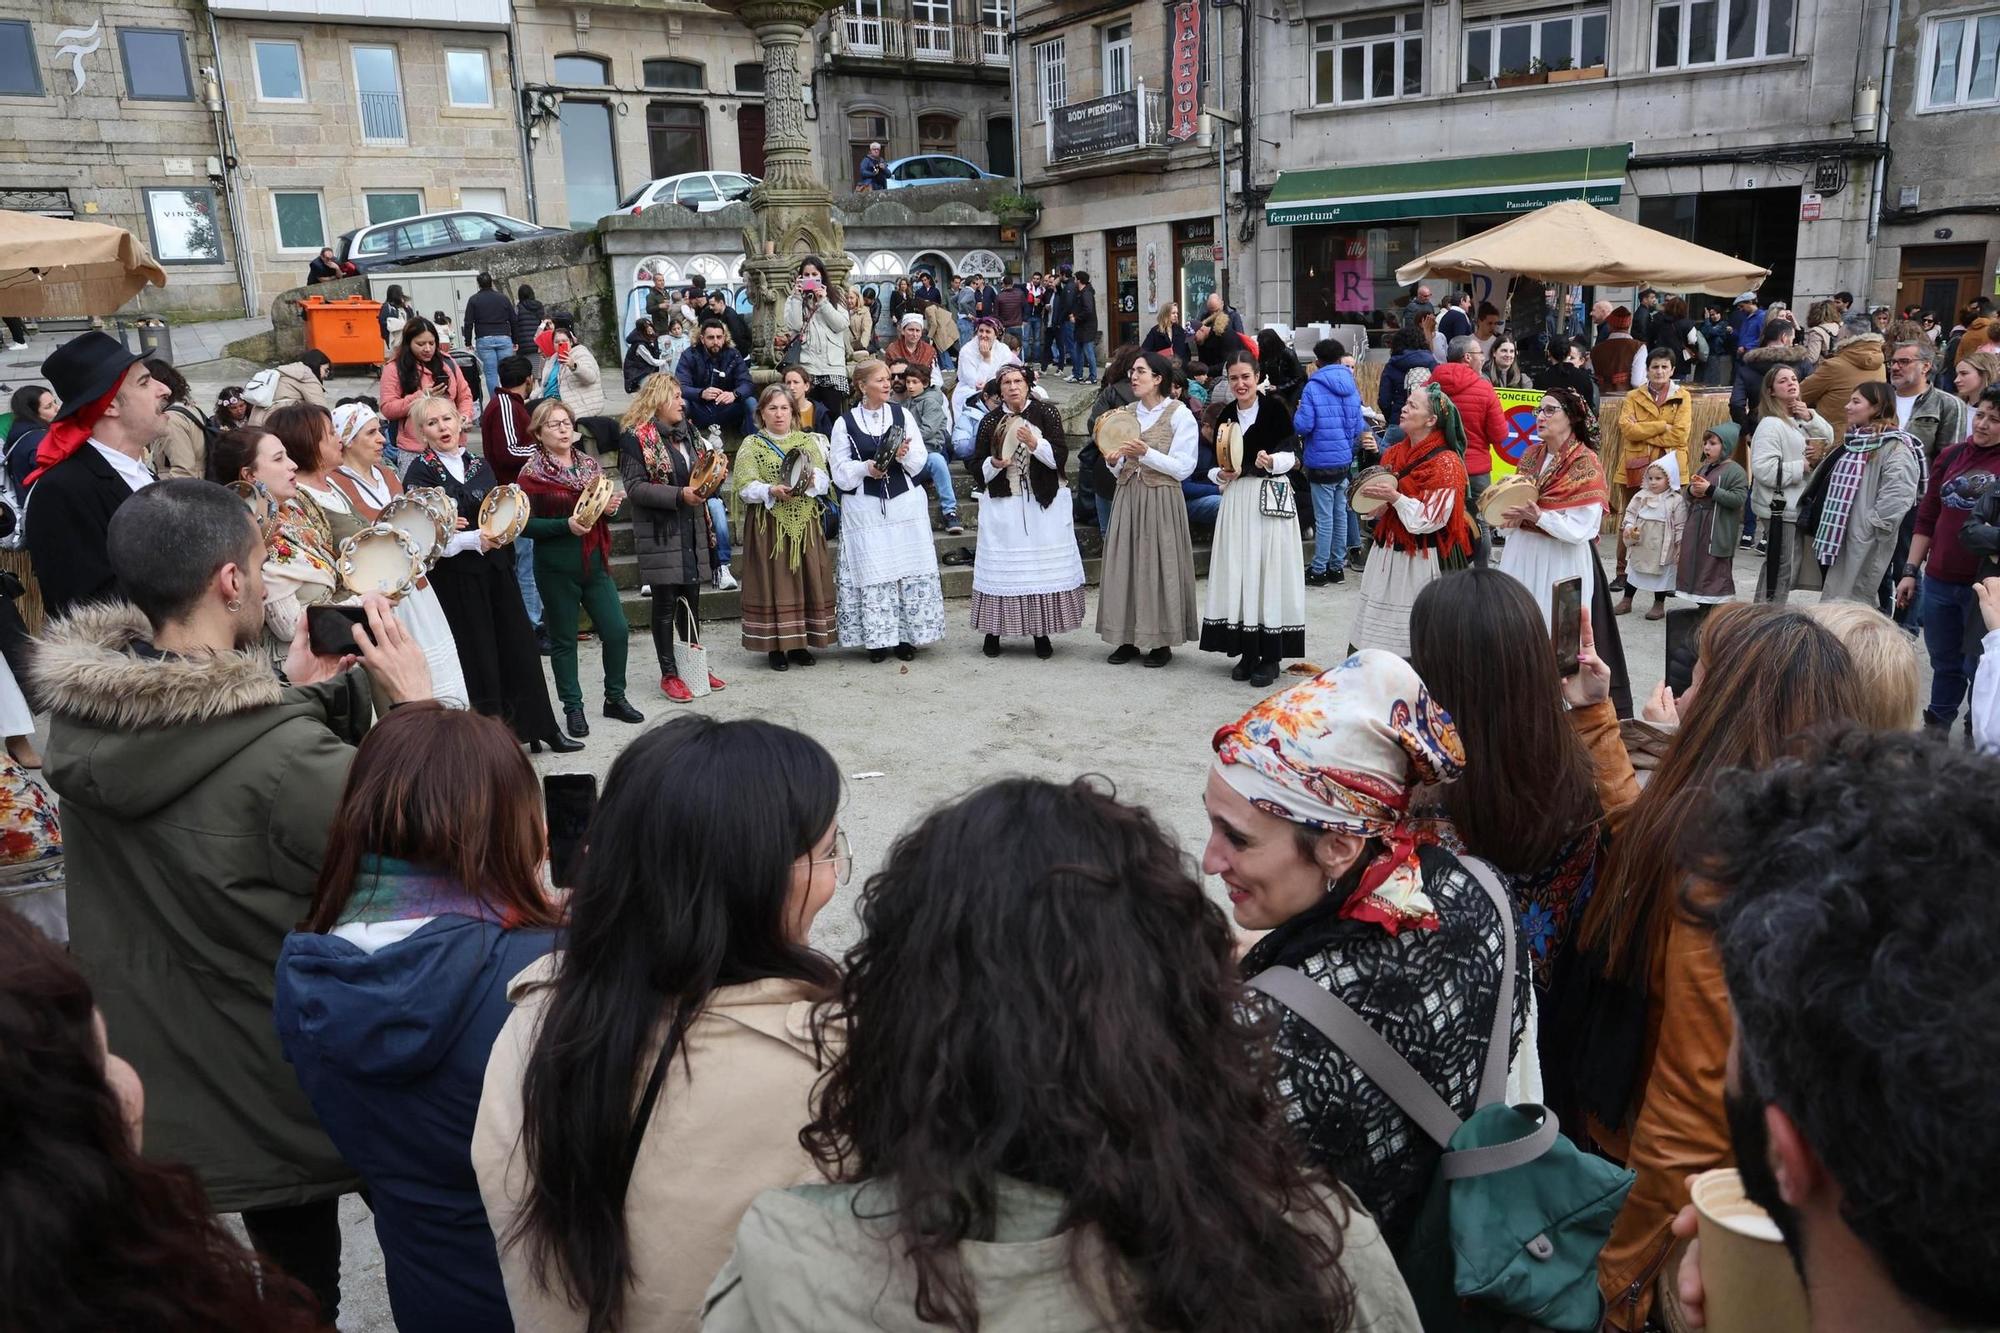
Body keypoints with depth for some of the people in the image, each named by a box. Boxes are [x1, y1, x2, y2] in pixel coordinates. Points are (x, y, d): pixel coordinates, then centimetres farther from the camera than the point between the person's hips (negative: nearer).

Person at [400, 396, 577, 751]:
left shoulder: (479, 465, 12)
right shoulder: (421, 472, -5)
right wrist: (475, 539, -24)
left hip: (495, 571, 5)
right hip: (455, 579, -5)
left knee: (520, 648, 9)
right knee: (477, 657, -1)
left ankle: (540, 730, 19)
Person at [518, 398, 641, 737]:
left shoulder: (590, 464, 9)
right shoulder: (532, 473, -6)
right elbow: (526, 524, -10)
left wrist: (610, 508, -3)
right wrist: (566, 525, -22)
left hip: (595, 562, 5)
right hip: (557, 568, -4)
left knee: (617, 632, 3)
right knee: (563, 640, 6)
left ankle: (615, 698, 22)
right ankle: (573, 708, 19)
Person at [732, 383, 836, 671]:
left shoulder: (809, 441, 11)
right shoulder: (751, 445, 2)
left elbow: (825, 480, 4)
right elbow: (745, 488, -7)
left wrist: (810, 481, -18)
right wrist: (772, 491, -24)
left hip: (805, 524, 3)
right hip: (768, 526, -3)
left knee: (806, 580, 5)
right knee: (773, 583, -2)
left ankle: (799, 642, 16)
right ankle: (775, 646, 6)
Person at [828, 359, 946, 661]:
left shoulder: (901, 414, 5)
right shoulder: (845, 422, 1)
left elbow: (920, 460, 3)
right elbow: (839, 470, -2)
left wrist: (904, 455, -18)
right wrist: (866, 468, -18)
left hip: (905, 503, 2)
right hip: (864, 509, -2)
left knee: (910, 570, 3)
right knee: (871, 573, 1)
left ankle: (906, 635, 14)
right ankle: (876, 637, 11)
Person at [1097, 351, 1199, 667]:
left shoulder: (1180, 415, -4)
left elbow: (1183, 468, -11)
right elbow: (1119, 471, 14)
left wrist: (1146, 454, -20)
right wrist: (1113, 460, -9)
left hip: (1162, 500, -5)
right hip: (1128, 498, 5)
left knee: (1159, 567, -2)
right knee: (1125, 565, 5)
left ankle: (1161, 642, 8)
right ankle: (1128, 638, 14)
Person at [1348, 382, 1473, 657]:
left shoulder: (1446, 463, -13)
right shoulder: (1394, 453, 9)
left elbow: (1432, 520, -18)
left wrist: (1394, 497, -24)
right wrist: (1374, 501, -1)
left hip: (1423, 559, -7)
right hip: (1388, 552, 7)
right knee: (1384, 624, 10)